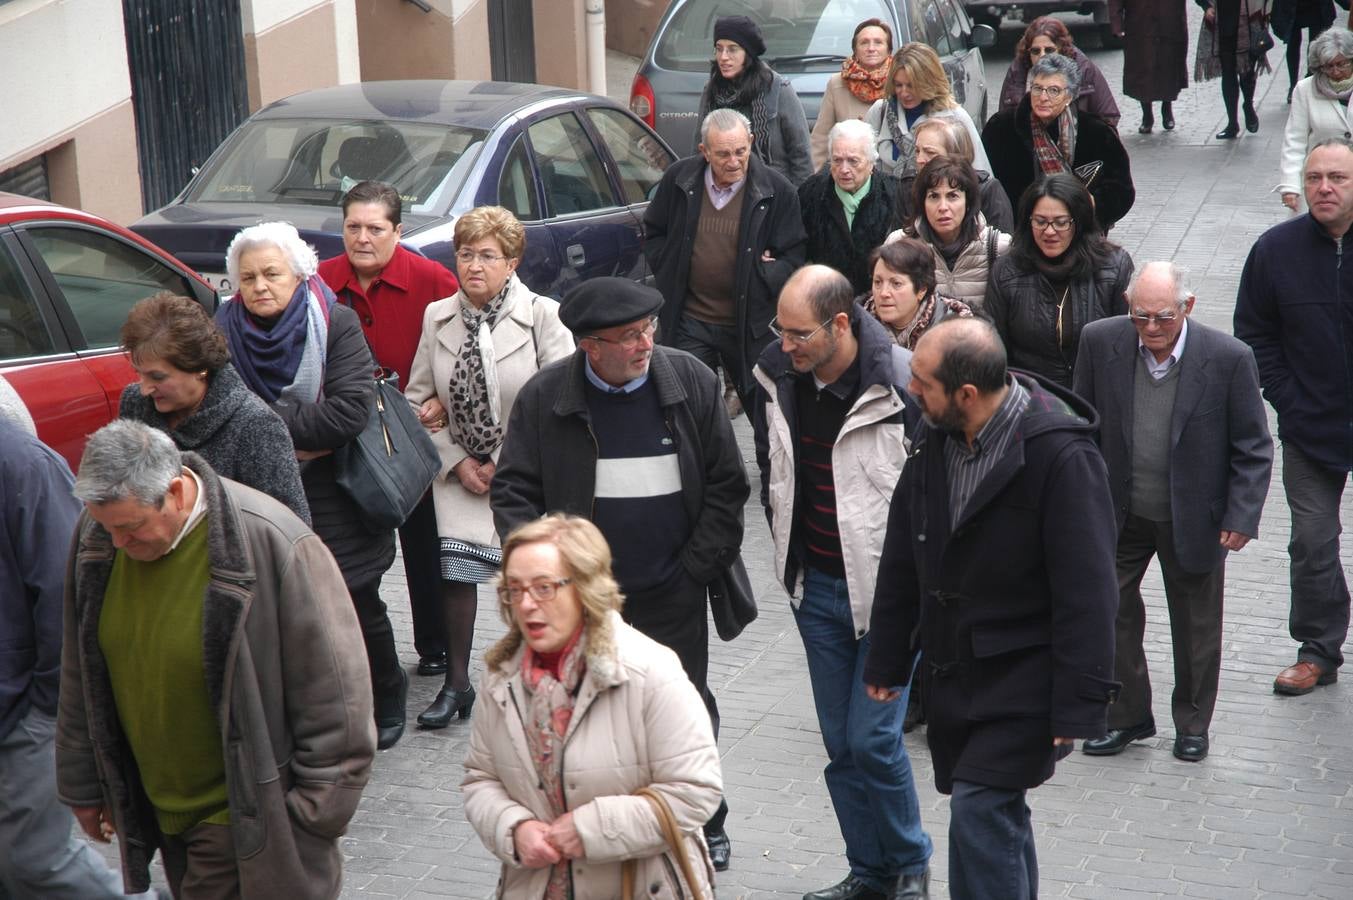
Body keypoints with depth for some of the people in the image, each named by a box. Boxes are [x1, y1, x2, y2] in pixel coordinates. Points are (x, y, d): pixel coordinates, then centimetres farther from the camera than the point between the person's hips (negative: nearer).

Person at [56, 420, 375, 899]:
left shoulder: (272, 545, -25)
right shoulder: (96, 540, -5)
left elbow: (334, 694, -16)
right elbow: (81, 680, 10)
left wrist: (316, 818, -12)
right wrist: (84, 785, 16)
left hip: (246, 818, -6)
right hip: (157, 808, 6)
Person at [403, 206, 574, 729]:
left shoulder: (543, 317, -11)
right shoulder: (437, 317, 3)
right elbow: (419, 397, 7)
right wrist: (458, 463, -3)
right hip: (460, 469, 3)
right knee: (455, 566, -7)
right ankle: (456, 683, 4)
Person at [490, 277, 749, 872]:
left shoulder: (692, 382, -4)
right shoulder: (544, 398, -7)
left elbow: (727, 485, 1)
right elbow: (512, 490, -3)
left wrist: (697, 568, -3)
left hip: (673, 596, 1)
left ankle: (705, 822, 32)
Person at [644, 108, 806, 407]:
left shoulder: (776, 190, -9)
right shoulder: (679, 179, -2)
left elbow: (795, 256, -3)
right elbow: (653, 233, 13)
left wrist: (763, 278, -16)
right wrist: (669, 275, 2)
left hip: (750, 325, -2)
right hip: (689, 322, 2)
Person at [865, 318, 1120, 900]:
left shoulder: (1061, 455, -19)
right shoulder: (934, 439, 2)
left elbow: (1085, 590, -18)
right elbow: (902, 561, 11)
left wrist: (1078, 704, -18)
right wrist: (887, 661, 14)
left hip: (1022, 677, -7)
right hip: (951, 672, 7)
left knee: (979, 811, -14)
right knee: (998, 817, 16)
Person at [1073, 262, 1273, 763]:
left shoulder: (1228, 359, -17)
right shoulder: (1100, 342, -11)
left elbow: (1254, 449, -8)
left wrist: (1242, 517, -12)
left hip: (1192, 517, -2)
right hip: (1119, 514, 2)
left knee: (1196, 627, 14)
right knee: (1109, 611, 9)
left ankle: (1192, 722, 34)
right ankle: (1127, 716, 28)